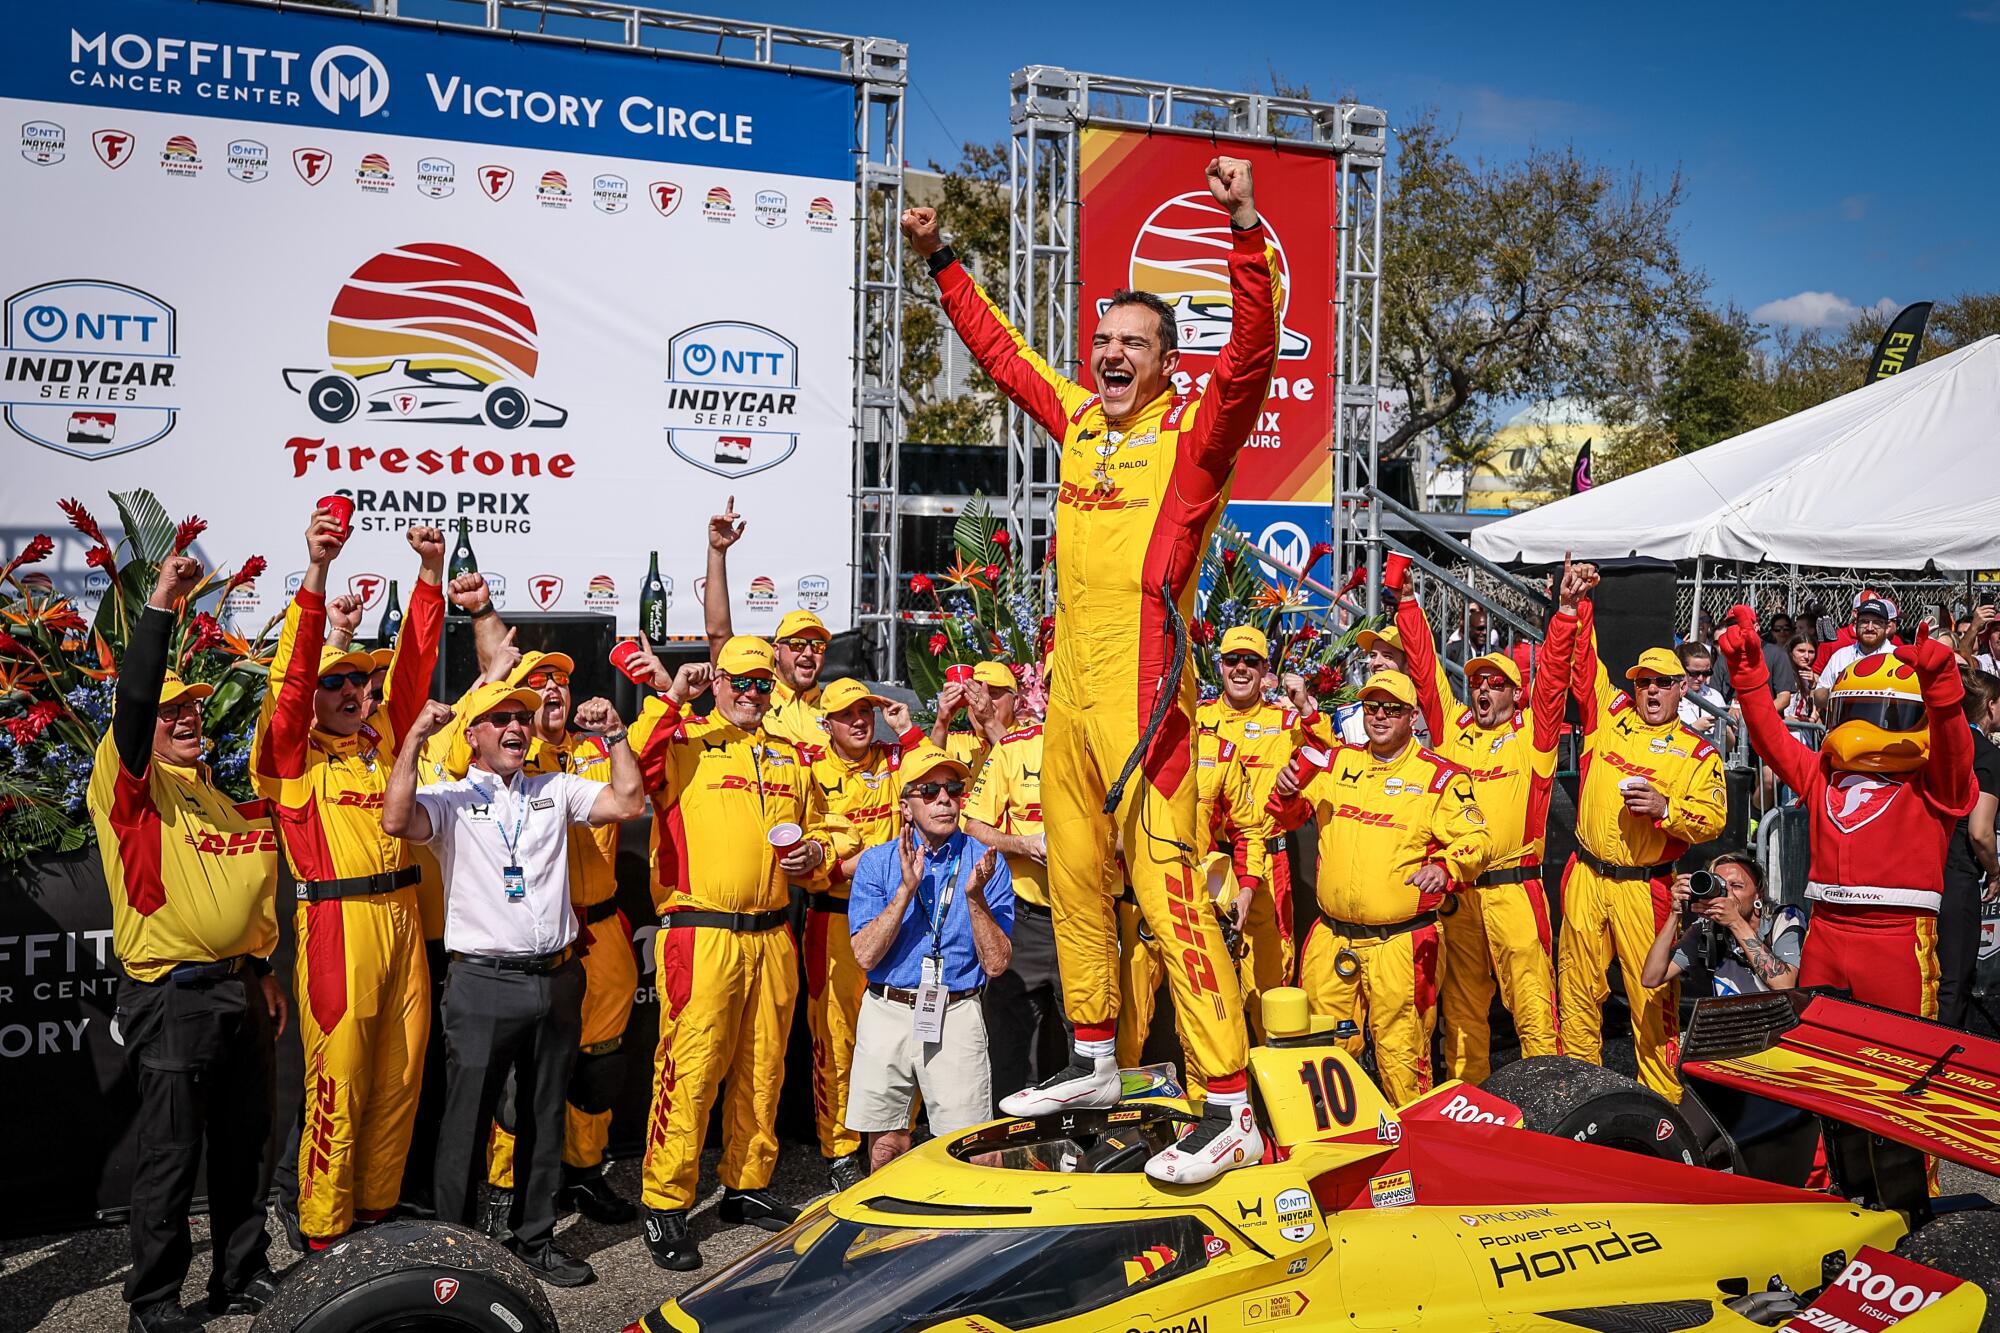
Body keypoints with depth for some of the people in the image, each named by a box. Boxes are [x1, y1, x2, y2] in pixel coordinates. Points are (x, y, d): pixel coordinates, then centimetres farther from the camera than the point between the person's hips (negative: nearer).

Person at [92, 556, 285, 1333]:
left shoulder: (218, 789, 15)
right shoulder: (131, 783, -6)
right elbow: (131, 703, -24)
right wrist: (161, 607, -31)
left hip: (239, 988, 7)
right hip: (173, 996, -7)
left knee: (245, 1142, 14)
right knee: (171, 1153, 1)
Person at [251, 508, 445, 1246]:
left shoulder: (385, 739, 13)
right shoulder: (293, 756, 1)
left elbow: (415, 662, 6)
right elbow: (291, 676, -13)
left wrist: (431, 572, -3)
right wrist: (316, 574, -23)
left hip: (401, 916, 5)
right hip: (336, 924, -5)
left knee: (400, 1077, 11)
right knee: (337, 1082, -1)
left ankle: (376, 1209, 25)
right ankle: (323, 1231, 10)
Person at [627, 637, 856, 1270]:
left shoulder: (791, 758, 17)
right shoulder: (684, 743, 0)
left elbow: (831, 831, 25)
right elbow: (632, 770, -20)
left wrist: (817, 854, 4)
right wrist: (669, 699, -20)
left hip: (771, 936, 6)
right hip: (701, 934, -6)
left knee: (762, 1071, 13)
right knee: (690, 1072, -7)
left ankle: (747, 1186, 28)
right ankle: (665, 1205, 4)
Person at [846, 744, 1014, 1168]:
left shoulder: (986, 863, 1)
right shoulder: (877, 861, 2)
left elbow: (996, 964, -4)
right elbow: (865, 955, -8)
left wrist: (975, 896, -17)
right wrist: (907, 888, -17)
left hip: (956, 1017, -1)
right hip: (887, 1013, 1)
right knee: (885, 1147, 9)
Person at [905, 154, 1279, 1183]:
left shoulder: (1195, 429, -1)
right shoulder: (1078, 418, 16)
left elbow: (1254, 347, -17)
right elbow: (1002, 349, 28)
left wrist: (1246, 230, -25)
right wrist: (942, 263, 33)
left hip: (1140, 681, -7)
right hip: (1069, 676, 7)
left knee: (1167, 886, -12)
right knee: (1075, 878, 15)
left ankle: (1230, 1109, -6)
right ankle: (1094, 1062, 30)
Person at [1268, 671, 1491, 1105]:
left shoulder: (1441, 777, 0)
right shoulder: (1338, 763, 11)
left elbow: (1476, 838, -6)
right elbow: (1291, 816, 17)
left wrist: (1444, 868, -26)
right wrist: (1285, 792, -6)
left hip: (1401, 942, -4)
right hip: (1331, 937, 4)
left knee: (1400, 1051, -2)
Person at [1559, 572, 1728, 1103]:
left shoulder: (1697, 753, 3)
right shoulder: (1610, 715, 10)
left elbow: (1712, 817, -4)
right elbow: (1581, 664, 13)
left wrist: (1665, 808, -20)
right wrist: (1577, 605, 4)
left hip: (1643, 887, -3)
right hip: (1585, 878, 3)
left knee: (1652, 994, -1)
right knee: (1577, 989, 8)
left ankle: (1663, 1099, 8)